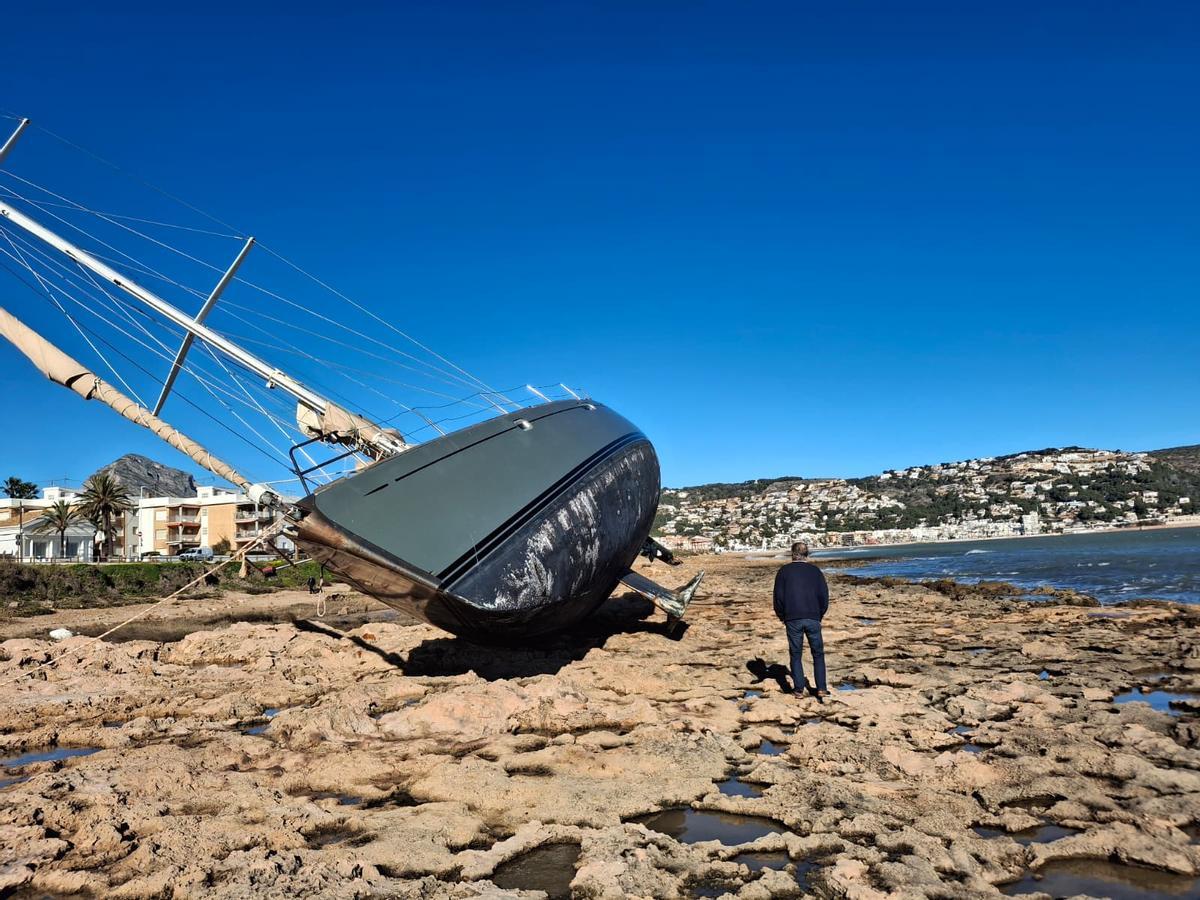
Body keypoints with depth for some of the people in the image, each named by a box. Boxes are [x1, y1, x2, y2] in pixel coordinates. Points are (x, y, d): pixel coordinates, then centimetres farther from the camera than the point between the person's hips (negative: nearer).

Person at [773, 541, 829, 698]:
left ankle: (799, 688, 11)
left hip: (793, 620, -1)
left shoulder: (784, 571, 1)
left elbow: (778, 597, -1)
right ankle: (821, 688, 4)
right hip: (813, 619, 1)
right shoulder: (815, 570, 4)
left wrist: (782, 617, 13)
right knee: (818, 654, 10)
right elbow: (824, 596, 2)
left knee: (796, 655, 10)